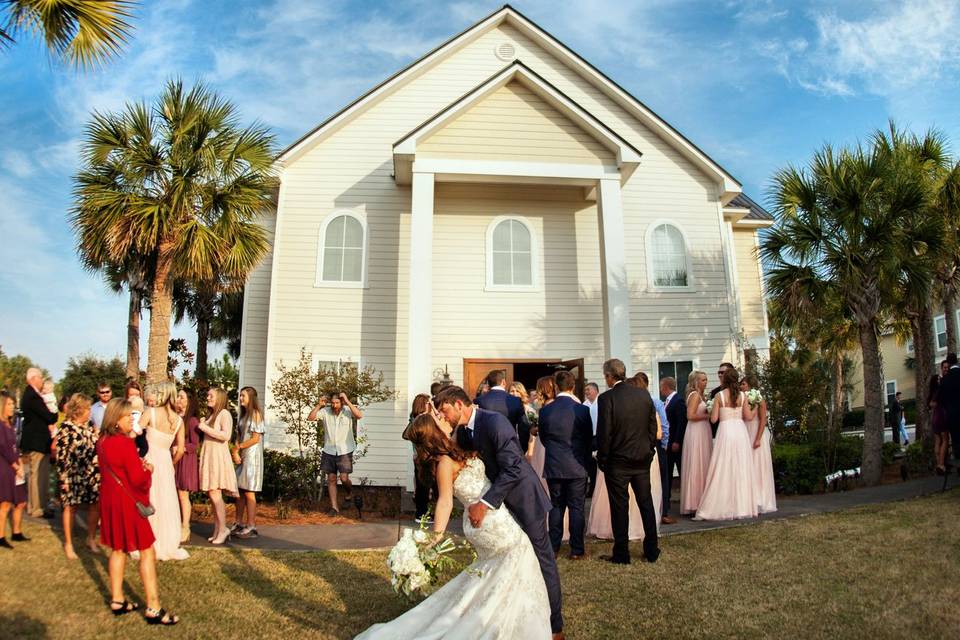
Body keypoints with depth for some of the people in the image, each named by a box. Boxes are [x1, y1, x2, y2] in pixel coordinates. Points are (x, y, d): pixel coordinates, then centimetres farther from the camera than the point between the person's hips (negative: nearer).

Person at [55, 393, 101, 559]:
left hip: (93, 474, 5)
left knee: (95, 506, 8)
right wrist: (63, 478, -12)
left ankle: (91, 539, 26)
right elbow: (61, 455, -10)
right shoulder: (65, 428, -10)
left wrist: (100, 471, 11)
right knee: (70, 508, 8)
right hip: (74, 476, -5)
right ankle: (68, 544, 23)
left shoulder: (90, 425, 6)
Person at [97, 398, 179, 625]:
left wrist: (138, 465, 4)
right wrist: (147, 470, -1)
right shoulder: (126, 443, -22)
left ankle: (117, 600, 28)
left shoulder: (103, 441, 6)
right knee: (147, 552, -2)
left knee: (118, 549, 19)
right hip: (128, 502, -9)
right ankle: (153, 608, -1)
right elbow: (138, 478, -21)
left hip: (109, 499, 9)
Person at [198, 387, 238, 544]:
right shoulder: (210, 415, 18)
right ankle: (217, 530, 11)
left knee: (215, 494, -11)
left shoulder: (224, 414, -6)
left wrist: (205, 428, -13)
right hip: (208, 456, 8)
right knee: (212, 495, 7)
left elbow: (226, 435, -19)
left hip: (218, 456, -8)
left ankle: (223, 529, -3)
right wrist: (202, 427, 12)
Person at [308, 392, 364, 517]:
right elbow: (310, 417, -7)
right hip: (329, 451, 3)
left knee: (344, 478, -9)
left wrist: (348, 402, -29)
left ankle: (349, 491, 26)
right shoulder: (325, 411, -3)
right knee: (331, 479, 6)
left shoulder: (348, 411, -11)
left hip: (345, 451, -3)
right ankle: (334, 508, 15)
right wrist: (319, 405, -17)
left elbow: (360, 416, -29)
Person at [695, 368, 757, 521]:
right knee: (741, 469, 9)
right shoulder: (743, 395, 1)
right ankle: (742, 507, 13)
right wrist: (755, 409, 22)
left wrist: (711, 411, 15)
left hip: (725, 431, -3)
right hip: (740, 431, 3)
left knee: (722, 470, 1)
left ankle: (722, 508, 2)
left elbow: (714, 418, -5)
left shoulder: (719, 395, -5)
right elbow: (748, 416, 3)